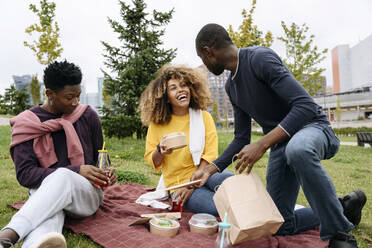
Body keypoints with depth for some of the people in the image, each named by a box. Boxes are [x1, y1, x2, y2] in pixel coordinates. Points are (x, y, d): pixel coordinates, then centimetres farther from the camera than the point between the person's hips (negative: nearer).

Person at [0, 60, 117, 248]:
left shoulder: (87, 115, 6)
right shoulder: (28, 123, 0)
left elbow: (100, 155, 18)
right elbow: (24, 174, -8)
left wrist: (107, 172, -7)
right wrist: (76, 171, -18)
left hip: (86, 192, 1)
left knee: (63, 177, -35)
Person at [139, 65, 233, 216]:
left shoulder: (204, 117, 3)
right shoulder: (157, 124, 0)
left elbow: (210, 155, -4)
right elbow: (150, 160, 5)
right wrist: (160, 151, -18)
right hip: (178, 184, -2)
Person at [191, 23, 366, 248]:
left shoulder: (260, 58, -18)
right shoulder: (231, 86, 9)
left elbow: (306, 106, -27)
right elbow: (241, 139, 12)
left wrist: (262, 145, -33)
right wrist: (210, 169, 4)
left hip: (314, 127, -7)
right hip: (280, 144, 8)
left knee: (297, 148, -45)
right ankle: (342, 207, 22)